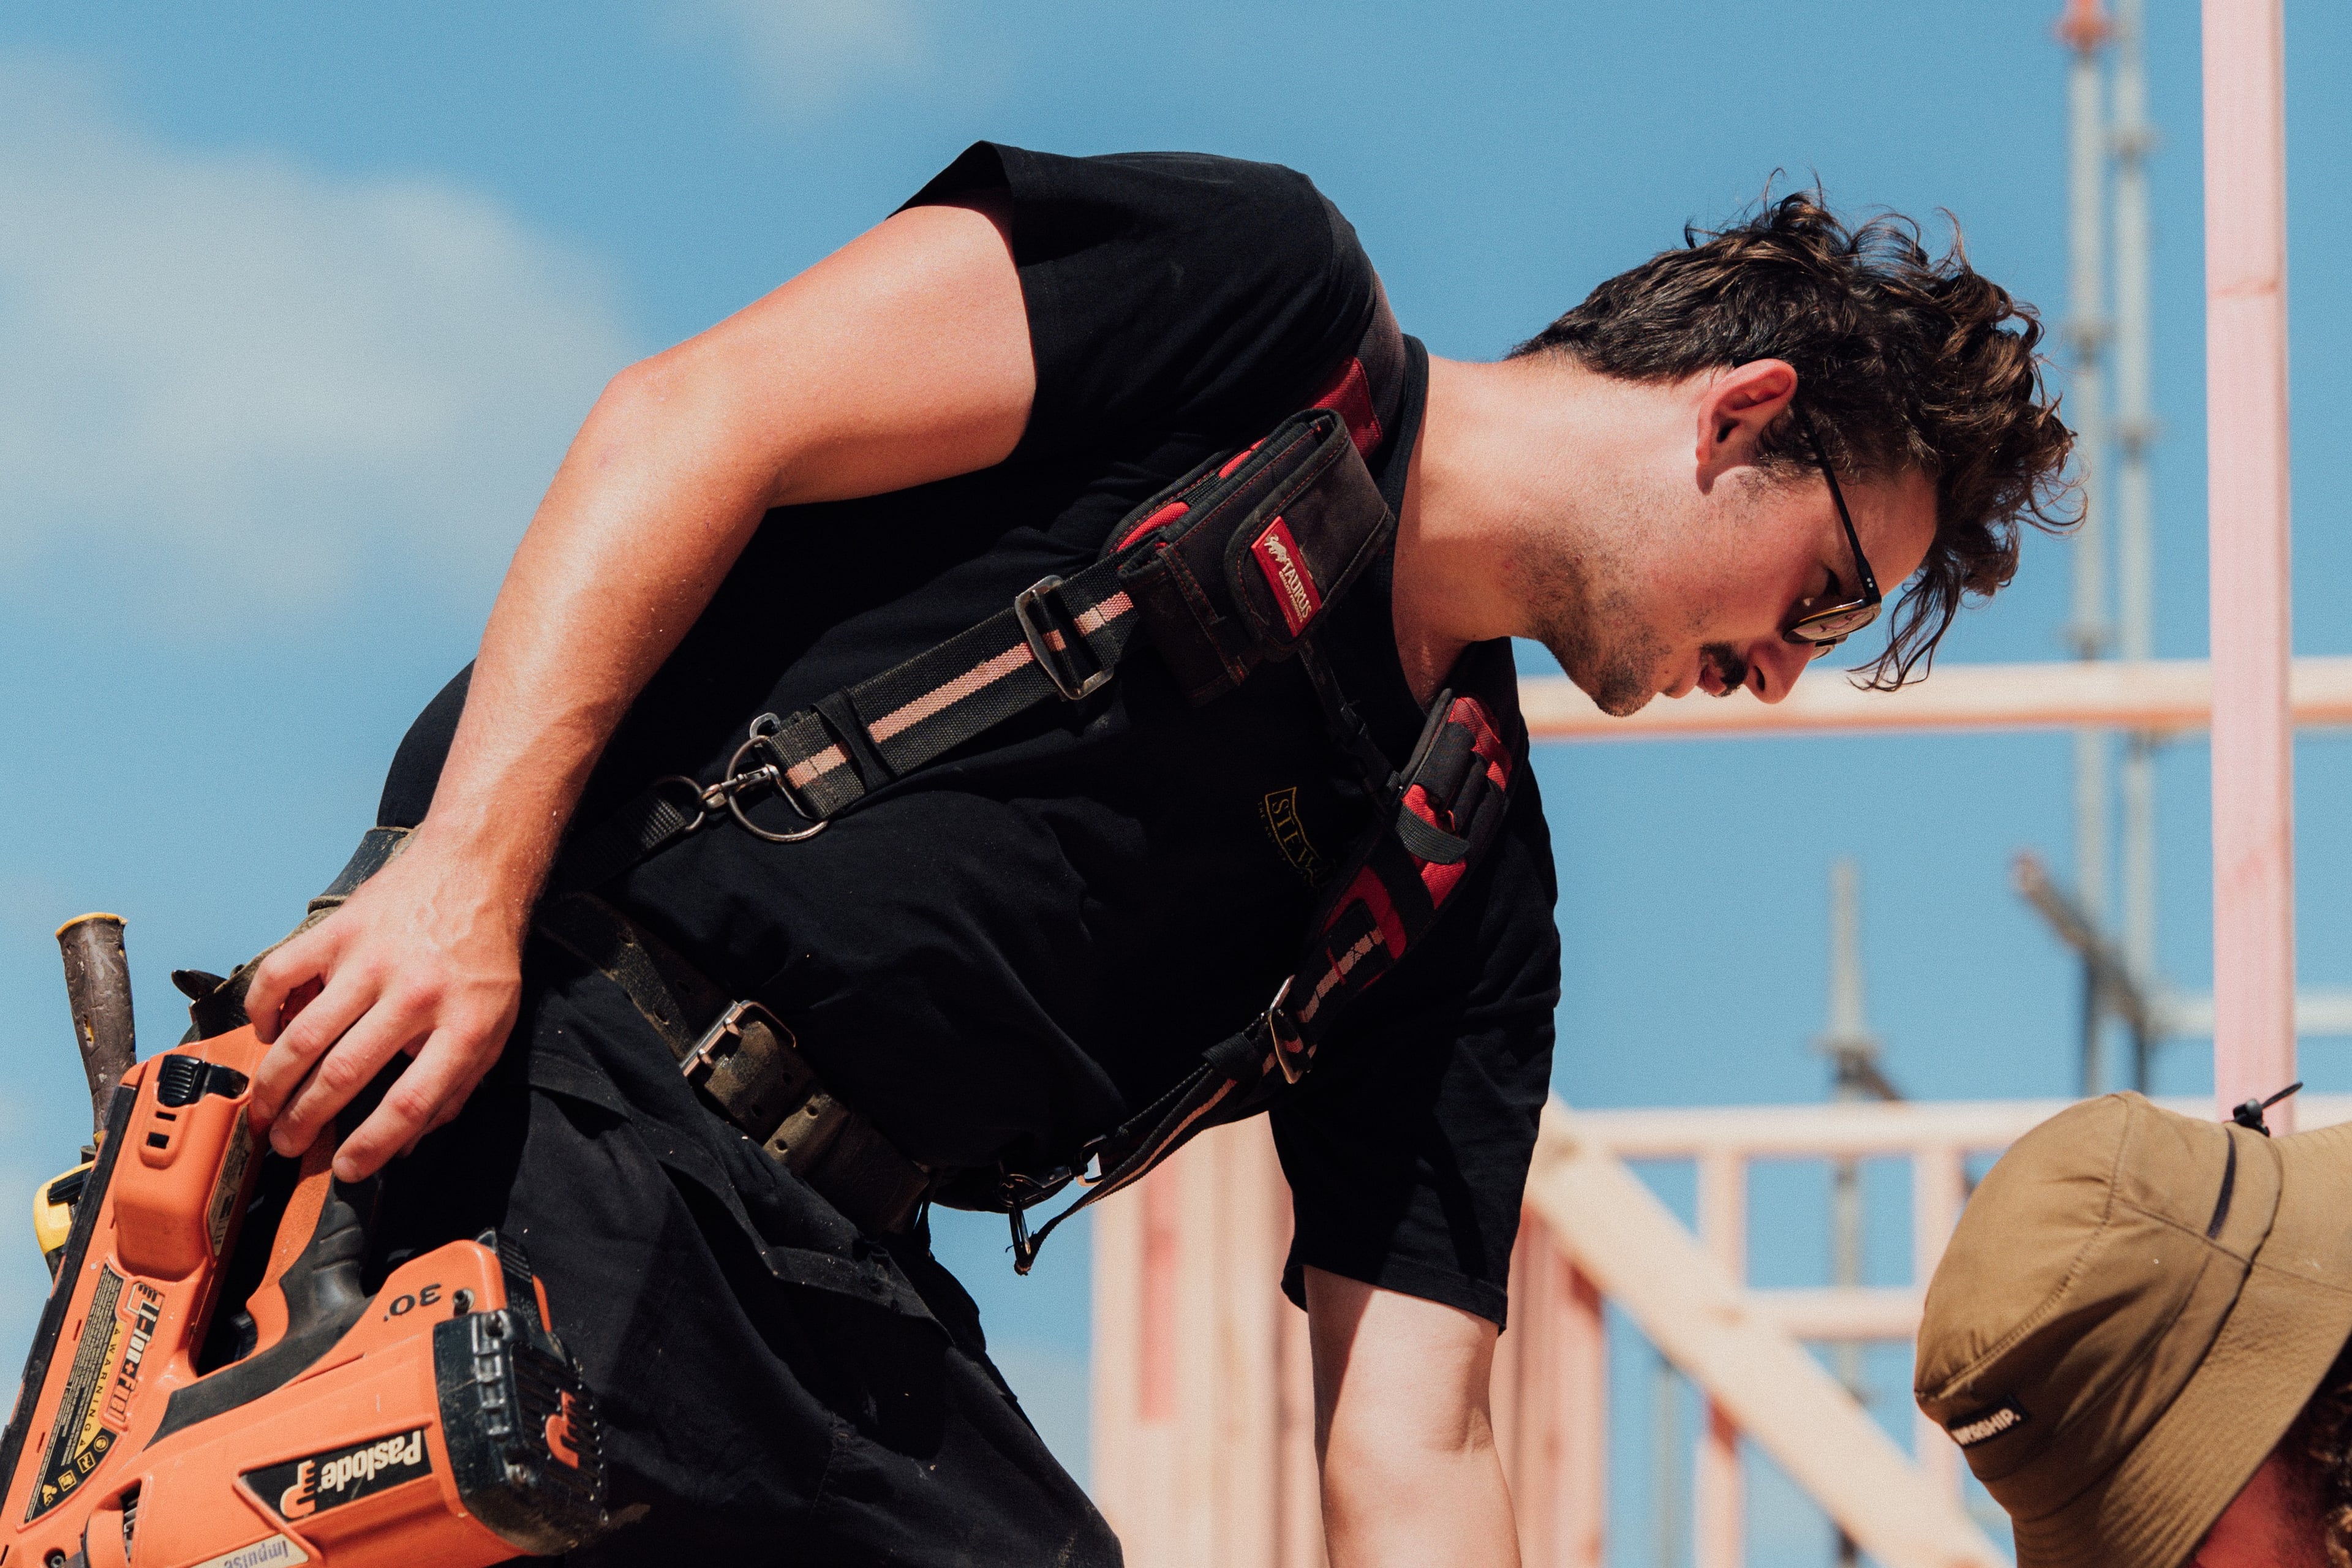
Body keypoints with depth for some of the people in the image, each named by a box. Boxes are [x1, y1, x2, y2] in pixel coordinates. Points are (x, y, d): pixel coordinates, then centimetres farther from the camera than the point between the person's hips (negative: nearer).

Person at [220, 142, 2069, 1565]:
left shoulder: (1468, 898, 16)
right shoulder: (1261, 286, -1)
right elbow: (693, 423, -8)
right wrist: (464, 873, -19)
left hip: (828, 1284, 7)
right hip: (511, 1101, -7)